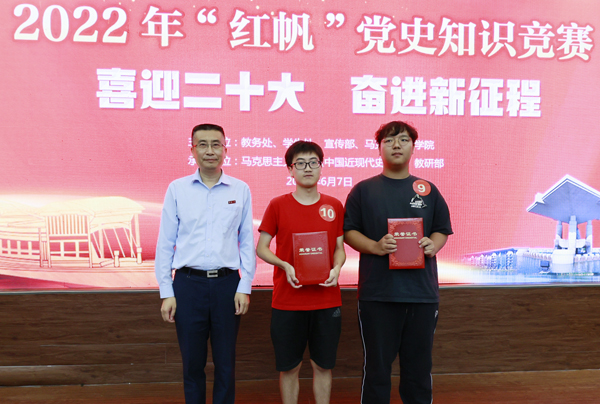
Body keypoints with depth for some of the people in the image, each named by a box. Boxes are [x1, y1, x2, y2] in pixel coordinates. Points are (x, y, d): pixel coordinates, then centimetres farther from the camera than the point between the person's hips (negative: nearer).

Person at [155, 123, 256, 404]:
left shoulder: (240, 190, 4)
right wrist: (166, 292, -1)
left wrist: (244, 287, -1)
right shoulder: (177, 189, 3)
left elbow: (247, 242, 5)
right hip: (188, 283, 0)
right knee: (192, 363, 11)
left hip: (227, 283, 0)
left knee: (225, 363, 10)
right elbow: (165, 243, 3)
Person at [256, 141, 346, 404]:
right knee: (289, 367, 8)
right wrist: (285, 266, -15)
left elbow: (339, 248, 10)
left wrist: (336, 269, -10)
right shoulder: (278, 205, -1)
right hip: (287, 301, -1)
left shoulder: (334, 206, 5)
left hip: (327, 301, 2)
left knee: (323, 365, 12)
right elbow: (261, 248, 2)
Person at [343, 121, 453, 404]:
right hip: (377, 293, -2)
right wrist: (375, 247, -14)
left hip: (422, 292, 2)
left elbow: (442, 230, 15)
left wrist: (433, 245, -7)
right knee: (376, 366, 6)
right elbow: (348, 231, 4)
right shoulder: (364, 190, 5)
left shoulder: (428, 190, 11)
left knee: (419, 365, 11)